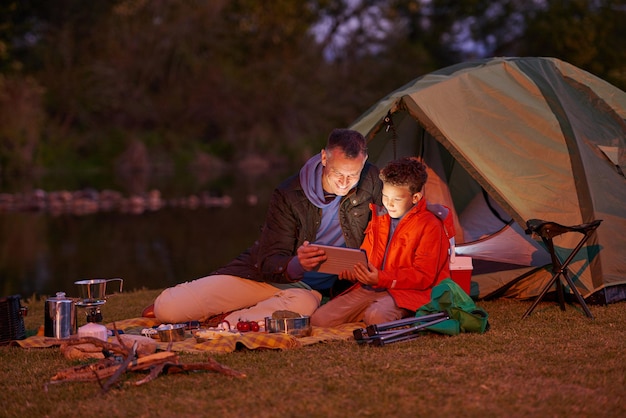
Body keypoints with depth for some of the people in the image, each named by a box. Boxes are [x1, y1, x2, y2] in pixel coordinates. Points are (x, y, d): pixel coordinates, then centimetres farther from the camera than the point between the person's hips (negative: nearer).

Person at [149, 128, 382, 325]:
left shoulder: (370, 182, -12)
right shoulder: (288, 195, -18)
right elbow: (269, 263, -18)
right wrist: (295, 266, -41)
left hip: (307, 288, 1)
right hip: (261, 274, -1)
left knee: (304, 304, -41)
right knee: (168, 308, -16)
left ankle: (226, 322, -18)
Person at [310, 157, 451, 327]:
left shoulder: (429, 226, -5)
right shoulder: (379, 218, 16)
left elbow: (424, 276, -10)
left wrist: (382, 279, -20)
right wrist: (353, 270, -2)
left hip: (405, 292, -7)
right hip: (368, 288, 7)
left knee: (376, 317, -41)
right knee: (319, 319, -11)